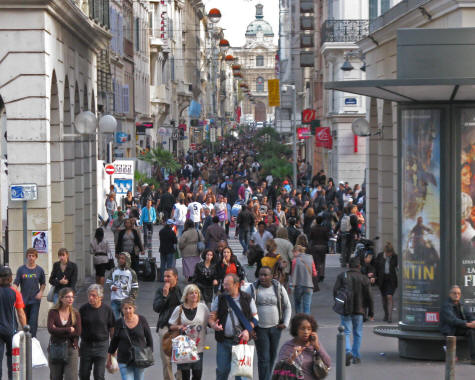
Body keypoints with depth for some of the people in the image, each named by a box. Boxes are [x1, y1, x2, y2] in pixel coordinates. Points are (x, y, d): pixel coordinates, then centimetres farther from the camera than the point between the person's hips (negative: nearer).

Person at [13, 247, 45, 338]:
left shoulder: (39, 270, 2)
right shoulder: (21, 269, 0)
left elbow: (43, 284, 13)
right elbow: (16, 283, -1)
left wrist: (41, 292, -3)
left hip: (35, 300, -1)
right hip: (24, 300, 1)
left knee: (33, 321, -11)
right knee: (25, 321, 12)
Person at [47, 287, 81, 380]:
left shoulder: (75, 313, 2)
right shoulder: (53, 312, -1)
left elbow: (78, 332, -9)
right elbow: (51, 329, -16)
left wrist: (59, 331, -12)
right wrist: (69, 330, -14)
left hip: (71, 349, 0)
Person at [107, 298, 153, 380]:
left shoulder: (142, 320, -3)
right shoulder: (119, 323, -2)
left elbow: (149, 338, 7)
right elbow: (114, 341, 10)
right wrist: (109, 357, 14)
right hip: (124, 361, -1)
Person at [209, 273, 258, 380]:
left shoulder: (247, 299, 2)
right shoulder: (219, 299, 4)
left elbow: (255, 317, 6)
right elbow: (211, 317, 6)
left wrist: (248, 330, -10)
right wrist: (214, 325, -17)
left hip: (241, 340, -1)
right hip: (223, 340, 1)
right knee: (222, 369, 4)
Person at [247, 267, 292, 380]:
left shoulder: (279, 288, 0)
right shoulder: (253, 288, -6)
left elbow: (287, 307, 10)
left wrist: (285, 323, 1)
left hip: (275, 327, 3)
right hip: (260, 328, -3)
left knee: (272, 356, 14)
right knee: (263, 358, -7)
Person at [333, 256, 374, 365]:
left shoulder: (342, 276, 1)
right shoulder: (364, 279, 0)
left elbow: (335, 291, -7)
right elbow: (369, 297, 1)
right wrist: (370, 312, 8)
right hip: (358, 310, 0)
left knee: (346, 332, 3)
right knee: (357, 333, 12)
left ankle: (348, 351, -20)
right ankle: (356, 356, 12)